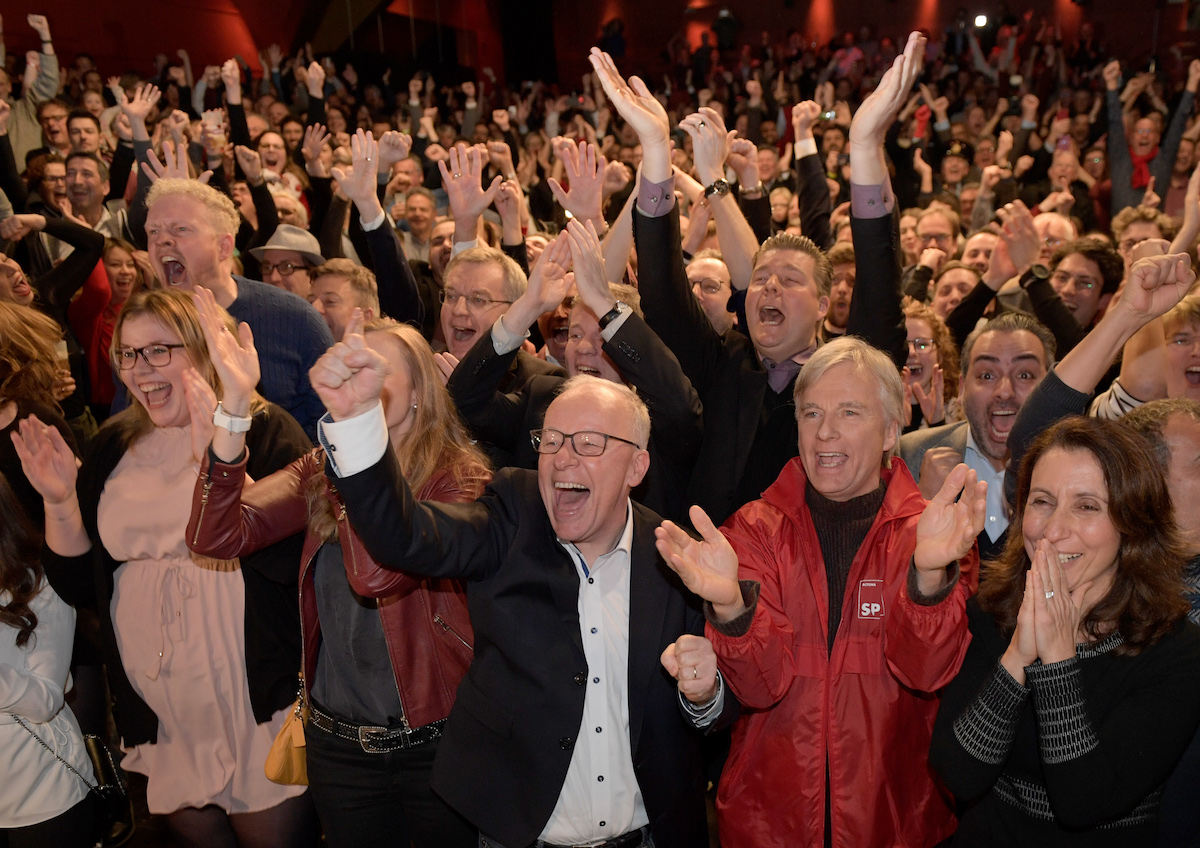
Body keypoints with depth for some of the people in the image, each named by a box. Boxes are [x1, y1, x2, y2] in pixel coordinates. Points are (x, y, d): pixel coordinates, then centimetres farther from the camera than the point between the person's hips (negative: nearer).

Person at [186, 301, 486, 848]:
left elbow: (375, 574, -32)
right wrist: (235, 404, -27)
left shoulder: (459, 475, -15)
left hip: (435, 740, -4)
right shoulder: (321, 471, -1)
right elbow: (215, 537, -16)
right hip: (336, 739, 4)